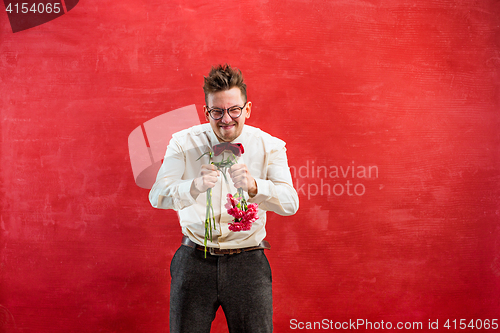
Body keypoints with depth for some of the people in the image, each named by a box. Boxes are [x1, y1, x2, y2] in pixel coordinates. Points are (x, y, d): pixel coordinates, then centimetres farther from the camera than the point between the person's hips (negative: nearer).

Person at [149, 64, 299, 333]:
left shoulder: (269, 146, 0)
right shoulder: (183, 143, -1)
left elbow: (290, 203, -12)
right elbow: (157, 196, -11)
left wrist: (253, 187, -32)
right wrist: (195, 187, -31)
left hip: (248, 263, 0)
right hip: (194, 261, 0)